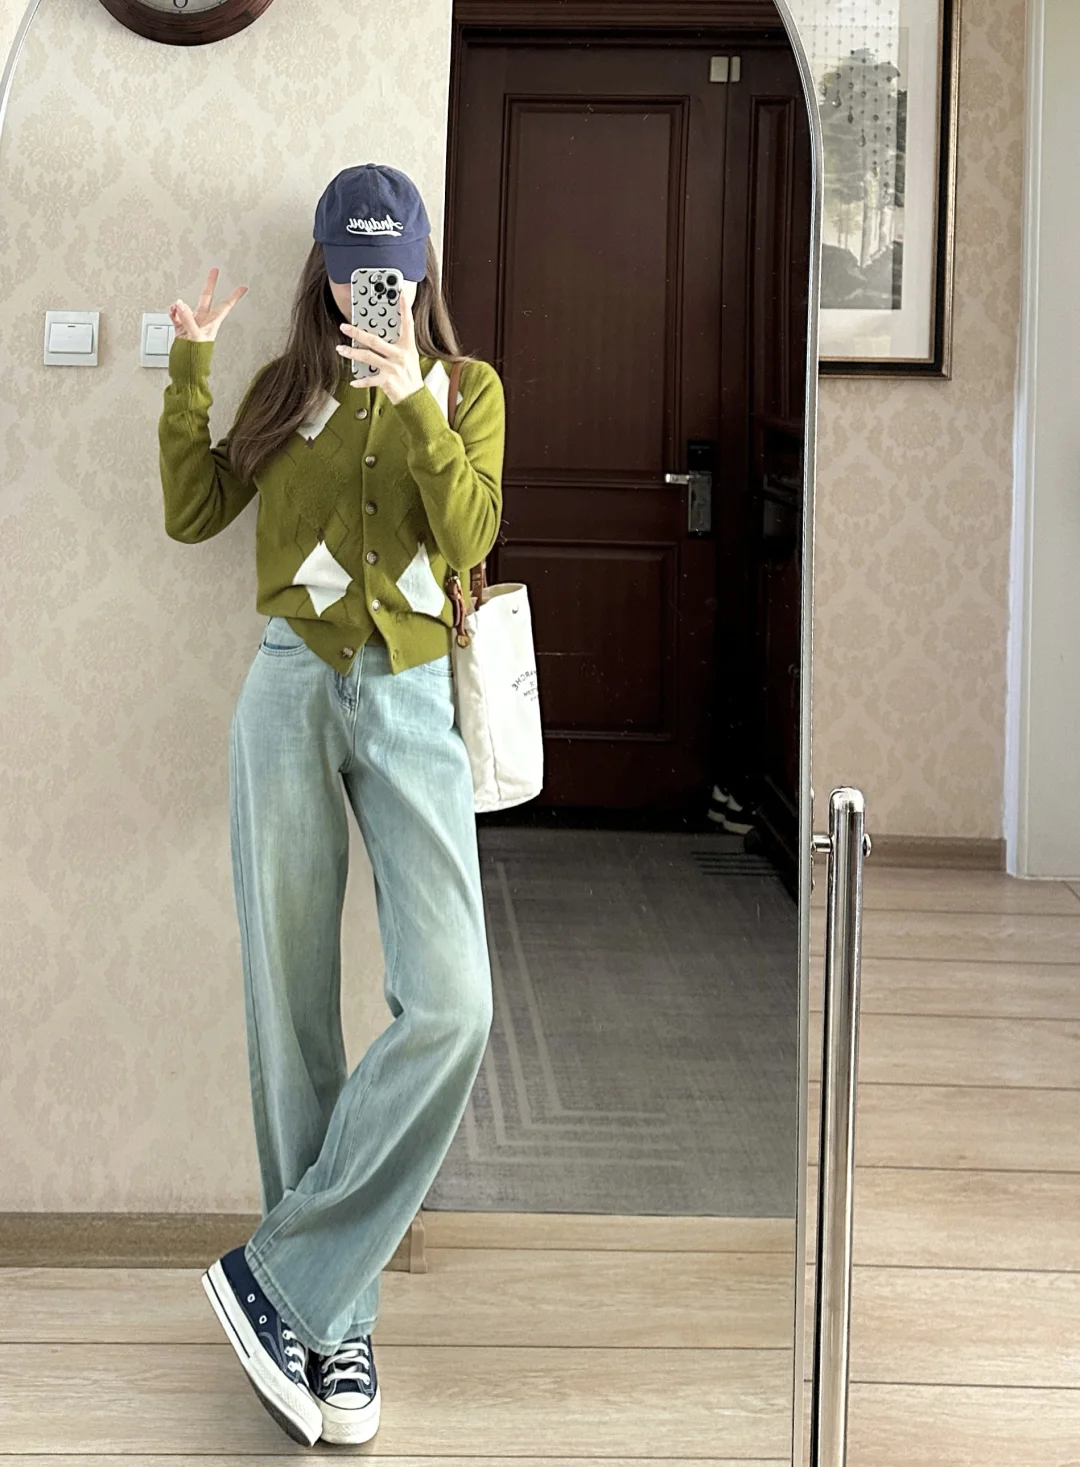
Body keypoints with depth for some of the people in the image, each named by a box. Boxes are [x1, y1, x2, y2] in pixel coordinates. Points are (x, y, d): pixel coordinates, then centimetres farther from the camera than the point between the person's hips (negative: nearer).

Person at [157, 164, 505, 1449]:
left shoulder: (467, 388, 10)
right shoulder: (289, 385, 14)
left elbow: (470, 536, -4)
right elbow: (192, 512, 7)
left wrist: (413, 402, -13)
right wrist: (190, 364, 1)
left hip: (411, 705, -1)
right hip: (293, 692, 1)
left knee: (451, 1005, -18)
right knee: (291, 1013, 0)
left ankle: (282, 1274, -7)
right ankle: (333, 1322, 9)